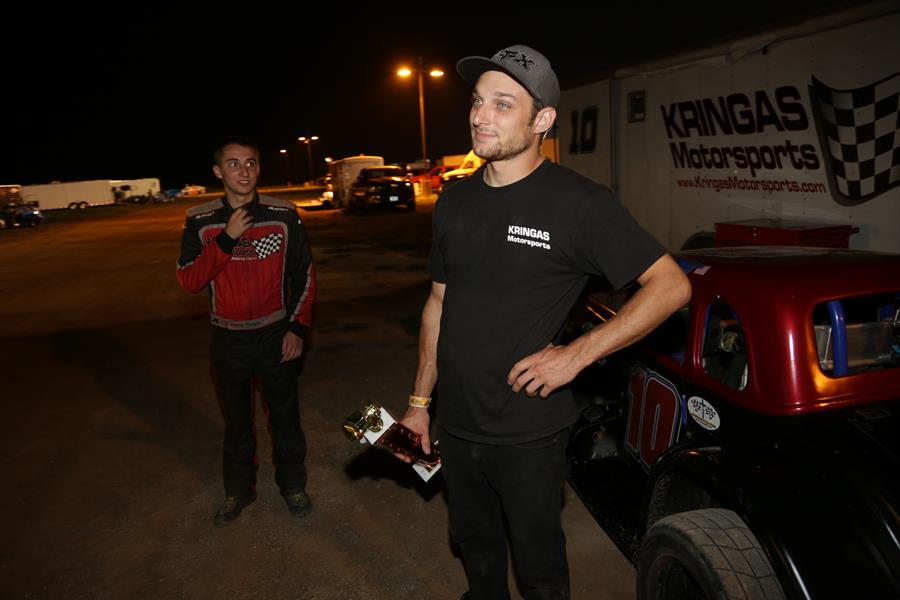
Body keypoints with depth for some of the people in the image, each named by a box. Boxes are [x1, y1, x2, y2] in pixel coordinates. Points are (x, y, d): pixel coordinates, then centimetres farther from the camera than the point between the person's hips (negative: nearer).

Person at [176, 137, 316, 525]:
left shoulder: (283, 216, -6)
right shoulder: (201, 222, -4)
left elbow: (304, 275, 1)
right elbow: (188, 280, -12)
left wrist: (298, 327, -5)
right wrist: (226, 238, -23)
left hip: (275, 336, -1)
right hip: (229, 339, 1)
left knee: (285, 416, 11)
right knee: (236, 420, 16)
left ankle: (292, 483, 32)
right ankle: (238, 489, 34)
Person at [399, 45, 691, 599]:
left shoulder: (578, 203, -15)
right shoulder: (454, 203, 4)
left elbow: (672, 285, -15)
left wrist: (578, 354, -21)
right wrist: (420, 399, 10)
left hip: (529, 434, -5)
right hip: (456, 424, 5)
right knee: (475, 547, 25)